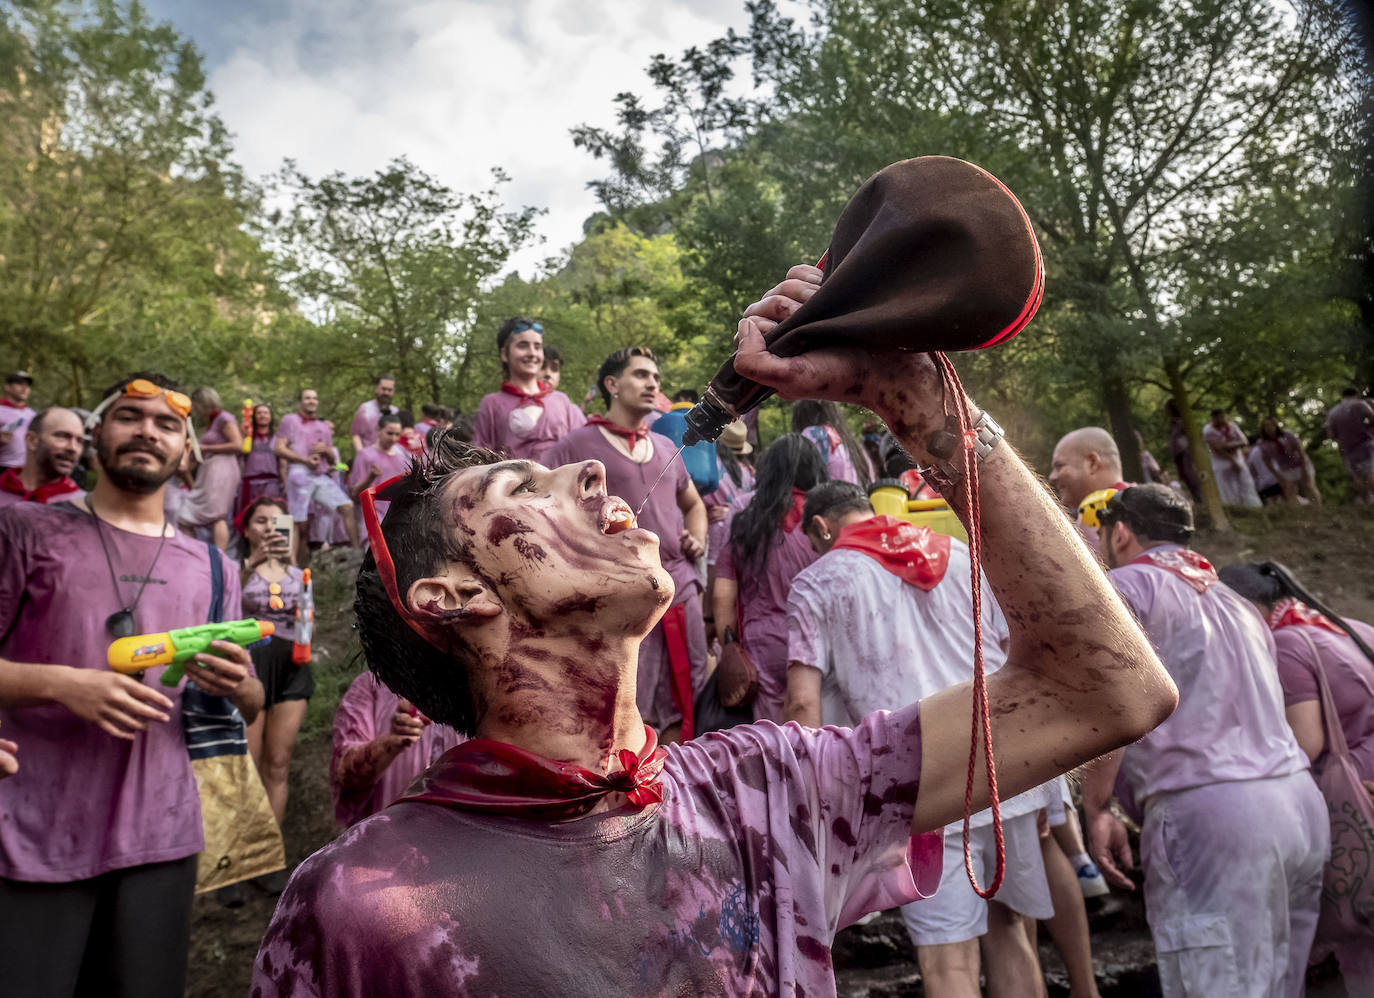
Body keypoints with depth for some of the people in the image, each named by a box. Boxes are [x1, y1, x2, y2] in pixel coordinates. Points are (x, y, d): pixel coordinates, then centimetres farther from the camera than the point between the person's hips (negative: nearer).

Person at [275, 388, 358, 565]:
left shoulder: (323, 426, 26)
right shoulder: (290, 420, 13)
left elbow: (333, 458, 25)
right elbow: (279, 448, 1)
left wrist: (326, 450, 1)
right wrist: (305, 460, -10)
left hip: (322, 476, 4)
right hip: (300, 474, -4)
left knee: (347, 507, -15)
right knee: (301, 525, -6)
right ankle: (299, 567, 2)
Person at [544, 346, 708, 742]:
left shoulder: (666, 448, 17)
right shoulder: (577, 446, -1)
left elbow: (693, 504, 31)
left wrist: (698, 541, 12)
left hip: (682, 591, 6)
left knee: (681, 709, 12)